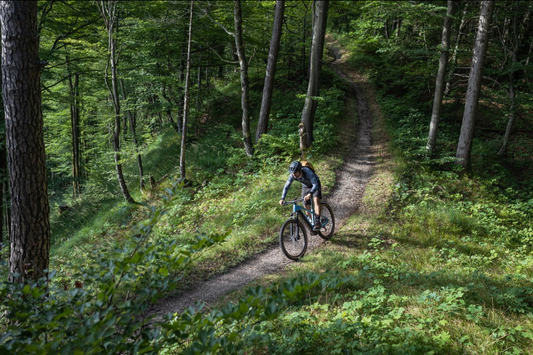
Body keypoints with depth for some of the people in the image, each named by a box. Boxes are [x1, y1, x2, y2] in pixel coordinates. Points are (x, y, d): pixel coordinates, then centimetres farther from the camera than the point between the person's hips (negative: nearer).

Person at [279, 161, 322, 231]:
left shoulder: (308, 172, -41)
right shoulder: (292, 175, -28)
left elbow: (315, 185, -48)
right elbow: (286, 186, -21)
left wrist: (310, 194, -65)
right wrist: (282, 198, -32)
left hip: (315, 185, -4)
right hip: (305, 186, 5)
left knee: (316, 200, -28)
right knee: (306, 207, 0)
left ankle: (317, 221, -28)